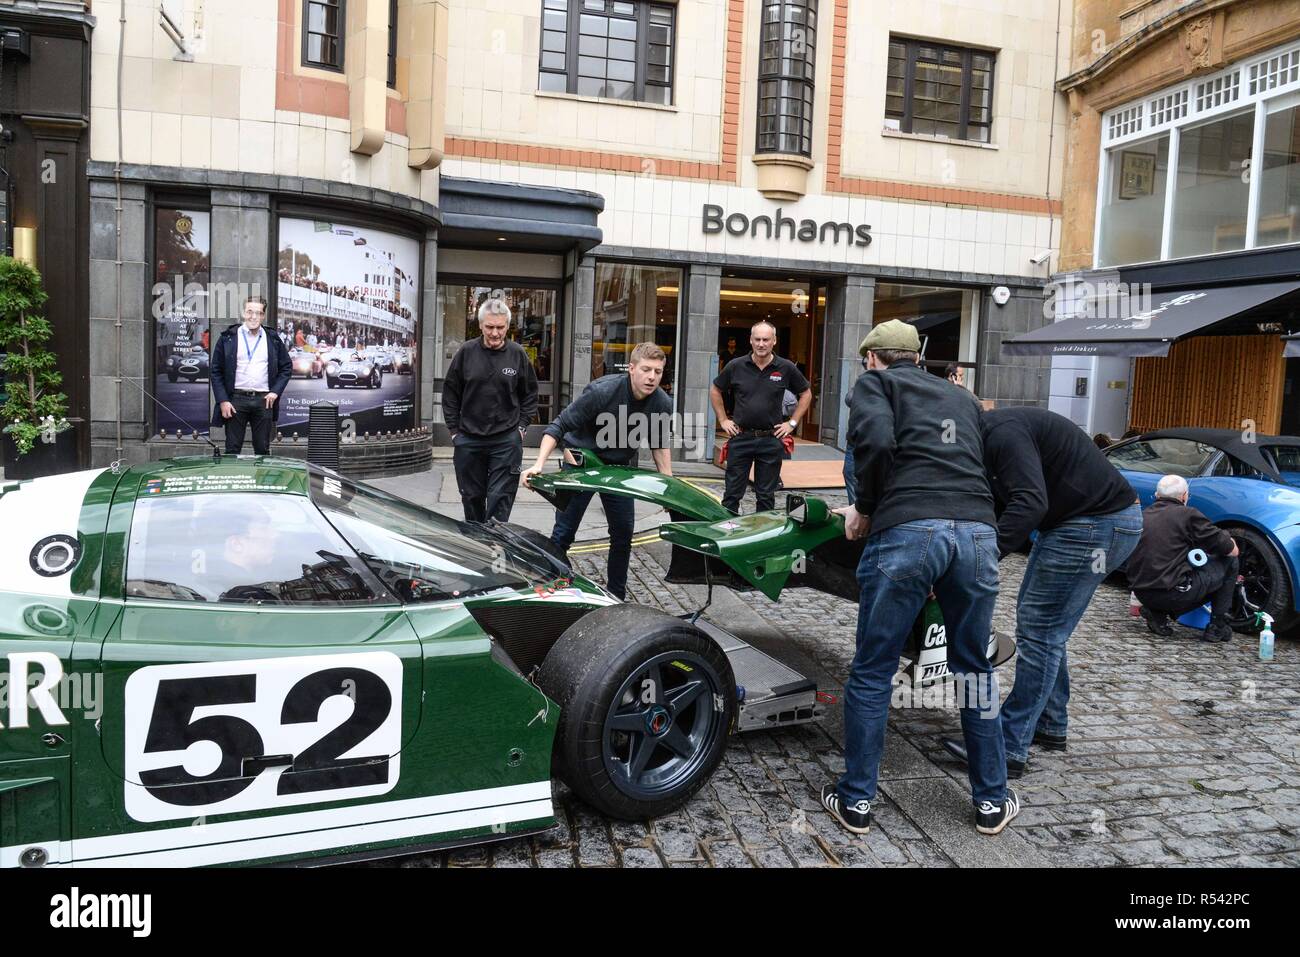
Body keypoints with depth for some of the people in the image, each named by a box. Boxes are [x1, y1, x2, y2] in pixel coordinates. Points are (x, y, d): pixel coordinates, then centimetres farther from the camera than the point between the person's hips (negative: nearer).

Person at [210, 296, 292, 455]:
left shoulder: (273, 340, 7)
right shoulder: (228, 337, 2)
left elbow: (287, 367, 14)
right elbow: (215, 371, 2)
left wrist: (276, 391, 0)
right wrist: (222, 400, -7)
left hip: (263, 400, 2)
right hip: (236, 399, -2)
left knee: (263, 449, 8)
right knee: (232, 448, 1)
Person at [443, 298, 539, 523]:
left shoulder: (518, 354, -1)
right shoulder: (466, 352, -1)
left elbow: (530, 394, 10)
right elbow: (450, 394, 6)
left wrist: (521, 426, 2)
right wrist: (454, 429, 3)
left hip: (507, 441, -1)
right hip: (468, 440, 2)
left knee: (500, 500, -3)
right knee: (472, 498, 13)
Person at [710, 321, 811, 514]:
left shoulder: (786, 368, 0)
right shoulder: (736, 366, 0)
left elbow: (806, 393, 12)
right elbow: (715, 391, 13)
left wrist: (792, 422, 5)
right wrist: (723, 420, 6)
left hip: (771, 439, 0)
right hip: (740, 438, 0)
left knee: (766, 496, 9)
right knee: (732, 493, 4)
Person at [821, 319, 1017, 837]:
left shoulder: (875, 382, 14)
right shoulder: (961, 398, 29)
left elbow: (875, 442, -6)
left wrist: (865, 507, 8)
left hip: (906, 532, -5)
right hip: (977, 533, 5)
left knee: (872, 672, 8)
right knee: (974, 668, 20)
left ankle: (856, 800, 18)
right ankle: (992, 801, 29)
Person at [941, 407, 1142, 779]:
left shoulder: (1002, 432, -23)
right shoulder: (985, 438, 9)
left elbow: (1030, 503, -36)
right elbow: (995, 509, 13)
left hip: (1097, 525, -10)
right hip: (1073, 521, 10)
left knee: (1038, 632, -9)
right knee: (1039, 624, 17)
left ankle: (1008, 750, -4)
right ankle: (1050, 727, 29)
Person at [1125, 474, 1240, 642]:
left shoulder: (1144, 515, 12)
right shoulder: (1187, 514, -5)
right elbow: (1232, 551, 0)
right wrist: (1231, 541, 23)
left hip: (1143, 594, 6)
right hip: (1174, 595, -6)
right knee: (1230, 561, 11)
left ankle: (1157, 614, 11)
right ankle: (1217, 626, 12)